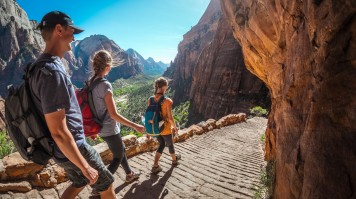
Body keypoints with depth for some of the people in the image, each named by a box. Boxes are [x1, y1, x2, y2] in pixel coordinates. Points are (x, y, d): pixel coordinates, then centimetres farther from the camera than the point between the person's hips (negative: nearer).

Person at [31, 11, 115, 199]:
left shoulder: (43, 65, 4)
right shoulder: (52, 71, -28)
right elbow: (58, 131, -29)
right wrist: (85, 167, -21)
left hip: (62, 149, 9)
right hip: (72, 149, -9)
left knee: (79, 183, 29)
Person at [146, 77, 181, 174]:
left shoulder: (150, 100, -7)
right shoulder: (167, 101, -22)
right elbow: (170, 117, -17)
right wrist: (175, 127, 1)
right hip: (165, 129, -4)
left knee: (162, 144, 26)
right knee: (170, 145, 23)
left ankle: (155, 166, 20)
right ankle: (174, 159, 50)